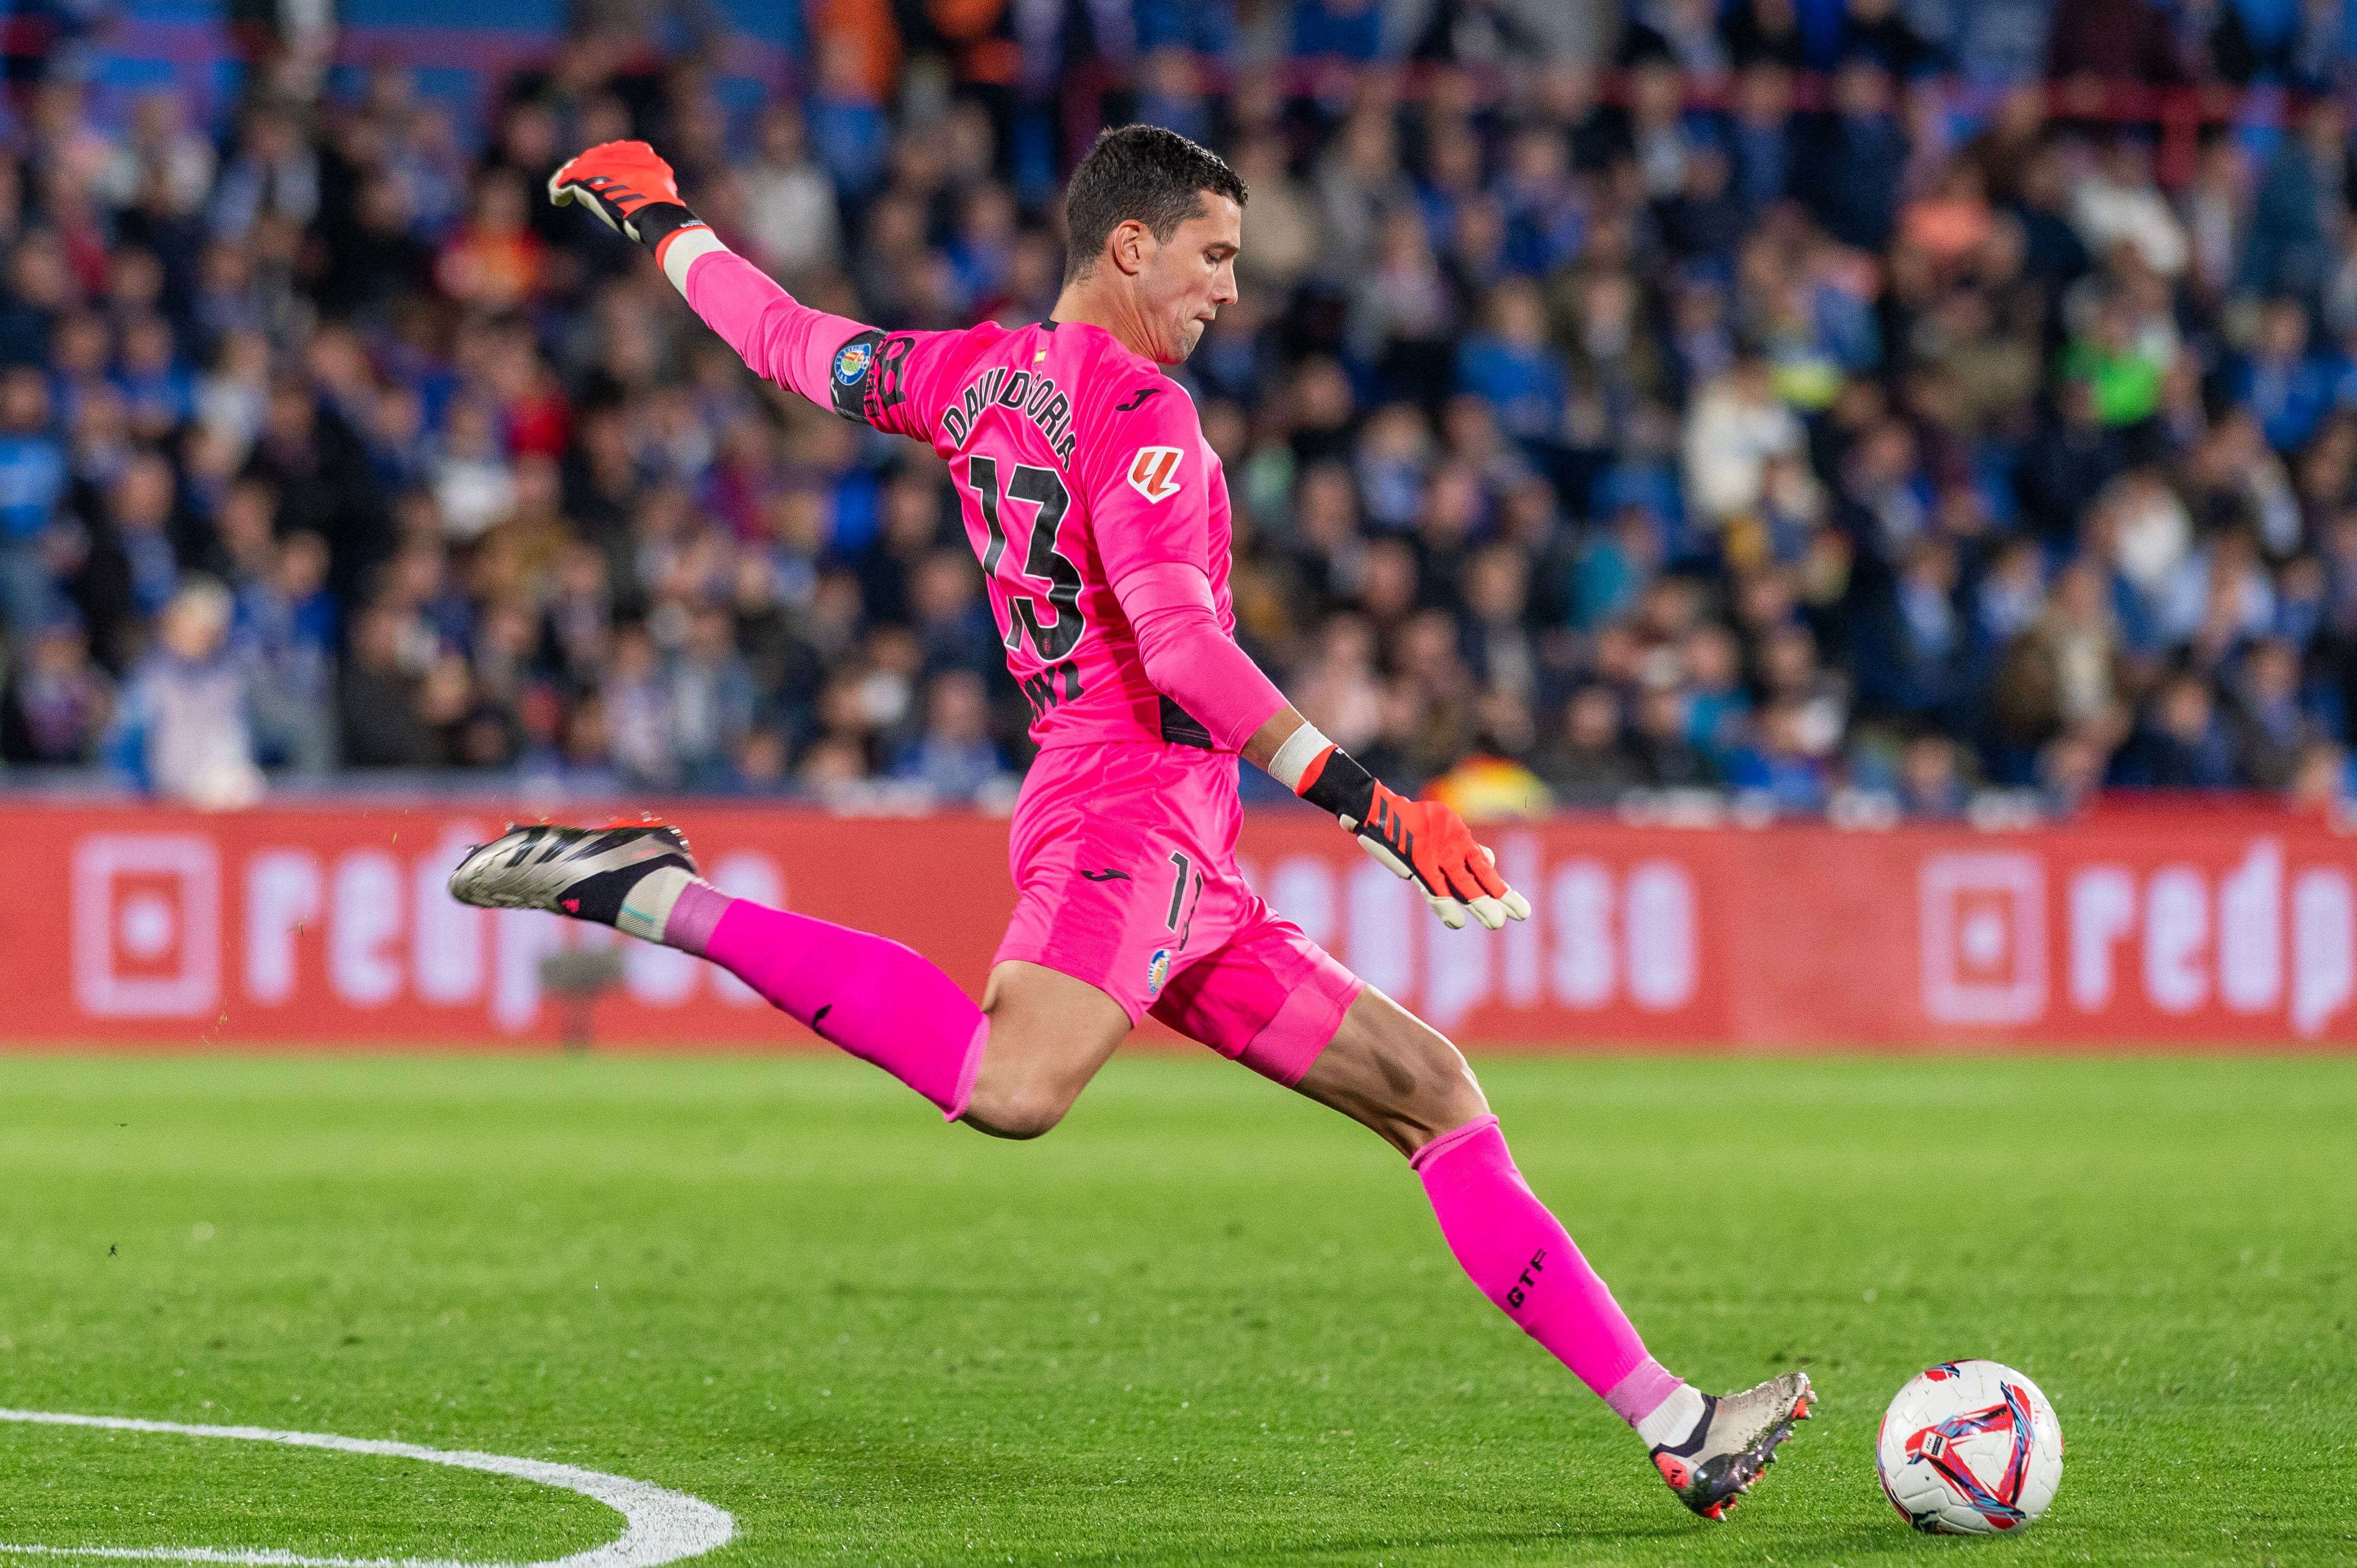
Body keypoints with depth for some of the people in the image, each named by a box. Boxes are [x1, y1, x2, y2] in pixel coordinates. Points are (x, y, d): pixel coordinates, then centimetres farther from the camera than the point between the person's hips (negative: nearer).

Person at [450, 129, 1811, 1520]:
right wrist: (1368, 803, -20)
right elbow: (1180, 645, -19)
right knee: (1013, 1090, -37)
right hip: (1137, 810, -11)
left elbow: (793, 343, 33)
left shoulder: (969, 374, 18)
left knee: (1436, 1092, 11)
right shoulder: (1135, 406, -7)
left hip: (1188, 879, 11)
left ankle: (1673, 1422, 9)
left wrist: (663, 224, 53)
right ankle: (650, 896, -26)